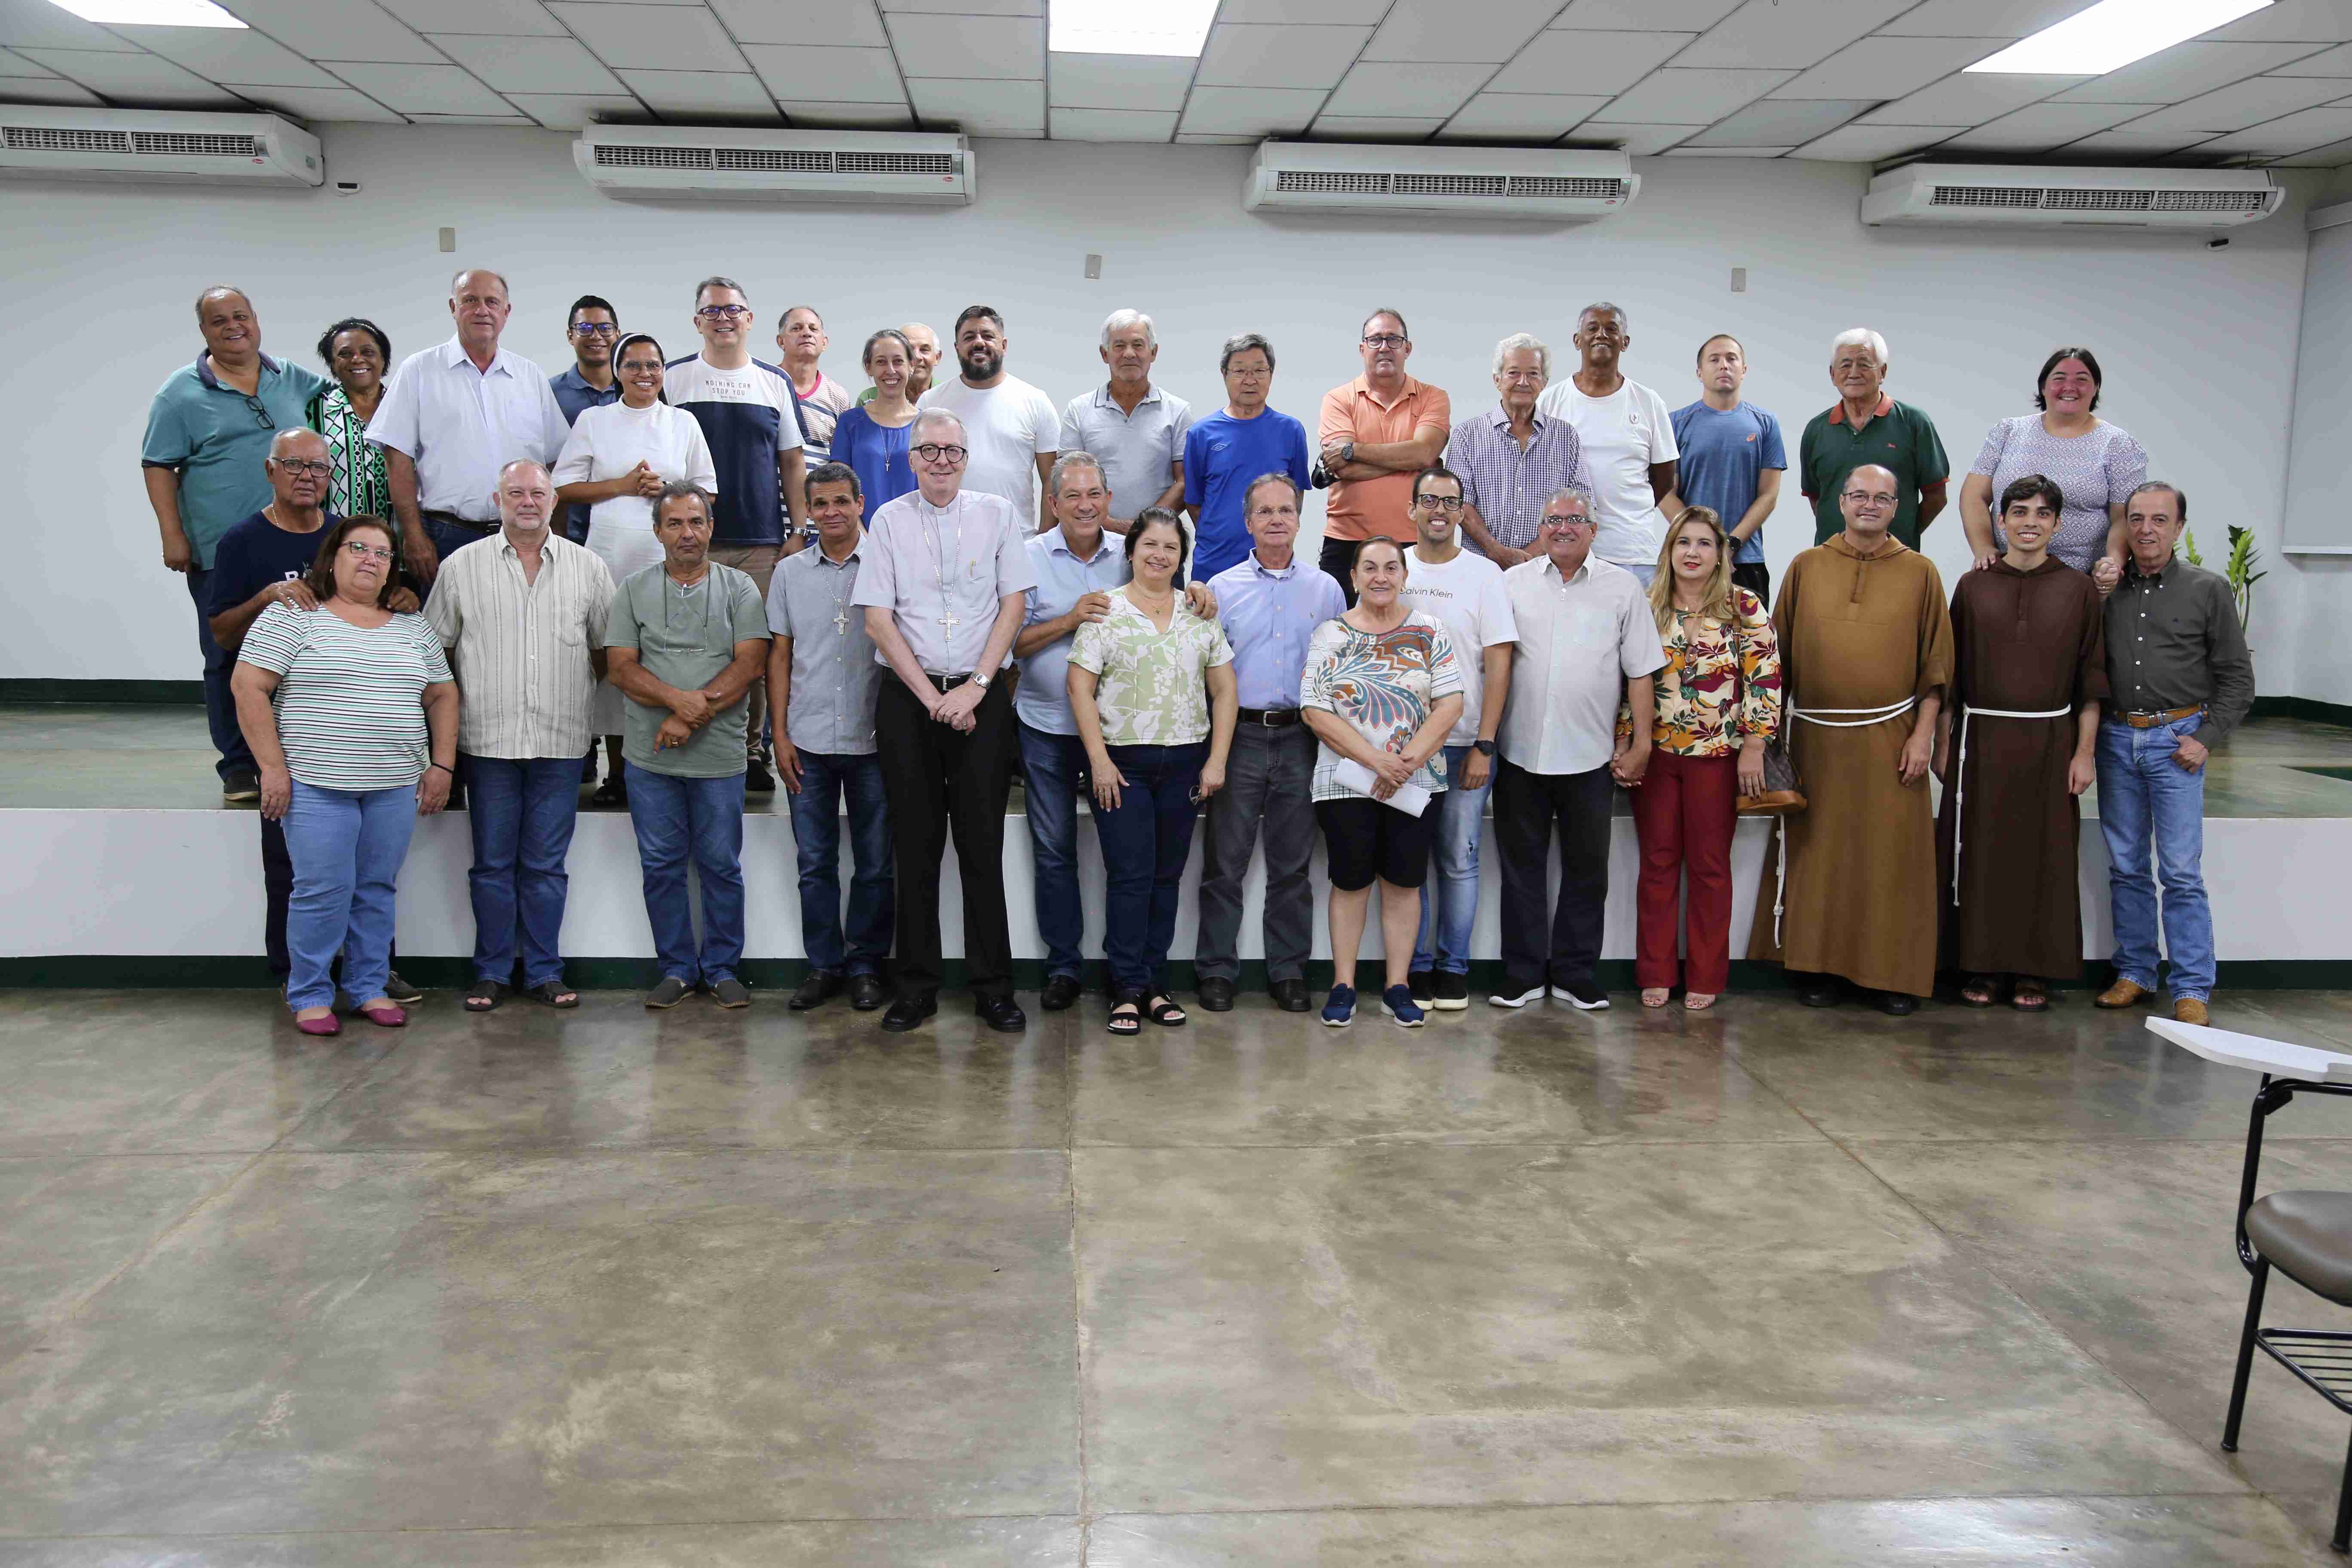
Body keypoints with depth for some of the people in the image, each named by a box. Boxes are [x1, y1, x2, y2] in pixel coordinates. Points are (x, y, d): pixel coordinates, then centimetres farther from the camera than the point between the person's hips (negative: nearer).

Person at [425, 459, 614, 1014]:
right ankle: (491, 973, 15)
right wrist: (452, 711, 5)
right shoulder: (462, 566, 5)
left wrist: (576, 696, 9)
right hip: (488, 740, 0)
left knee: (547, 864, 5)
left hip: (561, 741, 0)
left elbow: (607, 648, 13)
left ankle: (544, 971, 14)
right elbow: (434, 647, 9)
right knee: (492, 863, 5)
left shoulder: (588, 567, 6)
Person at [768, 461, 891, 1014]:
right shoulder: (790, 573, 9)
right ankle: (823, 965, 18)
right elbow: (780, 656, 11)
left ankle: (865, 966, 16)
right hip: (808, 741, 2)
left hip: (873, 740, -2)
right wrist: (780, 734, 3)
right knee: (815, 862, 7)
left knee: (875, 864, 4)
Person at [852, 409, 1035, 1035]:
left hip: (982, 696, 0)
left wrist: (974, 688, -8)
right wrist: (932, 698, -7)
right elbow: (878, 620, 0)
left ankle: (993, 988, 8)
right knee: (916, 844, 4)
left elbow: (1013, 606, 2)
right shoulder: (890, 521, 5)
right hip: (908, 696, 0)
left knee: (982, 843, 0)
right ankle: (917, 987, 11)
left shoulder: (999, 515, 6)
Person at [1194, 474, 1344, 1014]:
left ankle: (1289, 970, 17)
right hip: (1239, 734, -1)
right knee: (1225, 862, 1)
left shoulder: (1326, 589, 10)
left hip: (1300, 739, 1)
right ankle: (1217, 969, 11)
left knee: (1292, 864, 8)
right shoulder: (1221, 588, 6)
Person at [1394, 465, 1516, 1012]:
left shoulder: (1484, 574, 0)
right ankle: (1415, 966, 14)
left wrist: (1483, 746, -9)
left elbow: (1499, 665, -3)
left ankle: (1453, 968, 14)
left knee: (1458, 860, 3)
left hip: (1463, 745, -2)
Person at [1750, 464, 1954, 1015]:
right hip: (1817, 738, 1)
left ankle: (1895, 974, 11)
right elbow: (1780, 655, 9)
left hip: (1890, 738, -1)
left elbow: (1936, 664, 4)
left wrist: (1923, 733, -4)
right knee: (1816, 852, 5)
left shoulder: (1920, 572, 4)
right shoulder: (1806, 567, 7)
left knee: (1892, 854, 1)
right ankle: (1815, 968, 15)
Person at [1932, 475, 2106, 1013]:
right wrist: (1942, 744, 3)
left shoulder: (2078, 589, 3)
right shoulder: (1973, 586, 4)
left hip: (2049, 742, 0)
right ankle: (1980, 966, 13)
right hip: (1982, 741, 0)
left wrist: (2085, 751, -2)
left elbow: (2091, 677, 3)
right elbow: (1950, 672, 6)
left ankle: (2033, 971, 14)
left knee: (2044, 856, 4)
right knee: (1980, 853, 3)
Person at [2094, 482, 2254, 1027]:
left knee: (2181, 873, -4)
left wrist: (2206, 738, -7)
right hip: (2116, 739, 3)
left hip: (2175, 740, -3)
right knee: (2126, 867, 9)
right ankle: (2134, 972, 19)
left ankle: (2192, 989, 2)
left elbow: (2237, 677, 3)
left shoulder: (2207, 589, 0)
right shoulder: (2107, 590, 6)